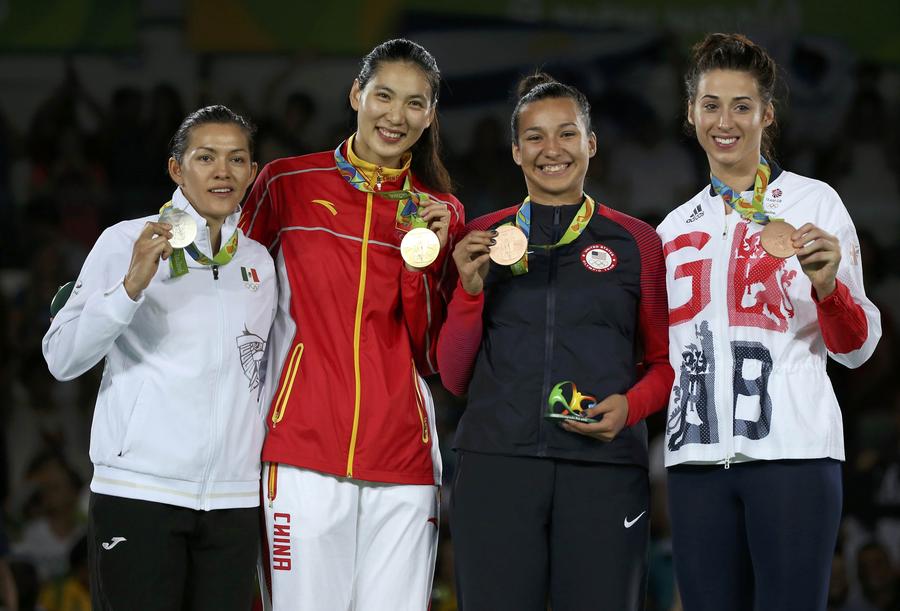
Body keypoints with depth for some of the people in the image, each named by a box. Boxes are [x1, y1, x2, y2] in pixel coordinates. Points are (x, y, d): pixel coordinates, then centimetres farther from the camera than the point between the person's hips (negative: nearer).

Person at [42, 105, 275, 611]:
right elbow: (62, 358, -7)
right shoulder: (127, 242, 0)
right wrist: (132, 285, -19)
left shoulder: (258, 262, 15)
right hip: (139, 490, -4)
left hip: (233, 497, 4)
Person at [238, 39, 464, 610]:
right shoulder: (287, 183, 5)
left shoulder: (439, 213, 11)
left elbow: (433, 359, 8)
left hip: (403, 454, 2)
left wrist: (424, 260, -5)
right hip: (307, 449, -2)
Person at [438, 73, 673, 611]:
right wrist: (470, 288, -1)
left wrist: (630, 405, -6)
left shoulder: (635, 241, 10)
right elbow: (454, 378, 13)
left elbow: (665, 362, 14)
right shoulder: (484, 240, 12)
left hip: (604, 467, -1)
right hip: (497, 464, 1)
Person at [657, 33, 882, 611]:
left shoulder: (813, 202, 4)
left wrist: (827, 286, -18)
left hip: (791, 451, -4)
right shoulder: (675, 228, 17)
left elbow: (857, 348, 0)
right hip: (697, 456, 4)